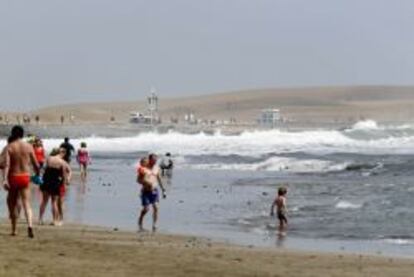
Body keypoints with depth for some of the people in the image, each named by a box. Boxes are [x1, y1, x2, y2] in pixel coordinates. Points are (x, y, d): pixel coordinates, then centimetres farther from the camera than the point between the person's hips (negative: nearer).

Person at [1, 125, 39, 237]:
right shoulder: (28, 146, 1)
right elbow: (35, 164, 4)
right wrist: (37, 174, 22)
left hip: (13, 177, -1)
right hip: (25, 177, 1)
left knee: (12, 203, 15)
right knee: (26, 203, -1)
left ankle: (14, 229, 21)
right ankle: (30, 225, -25)